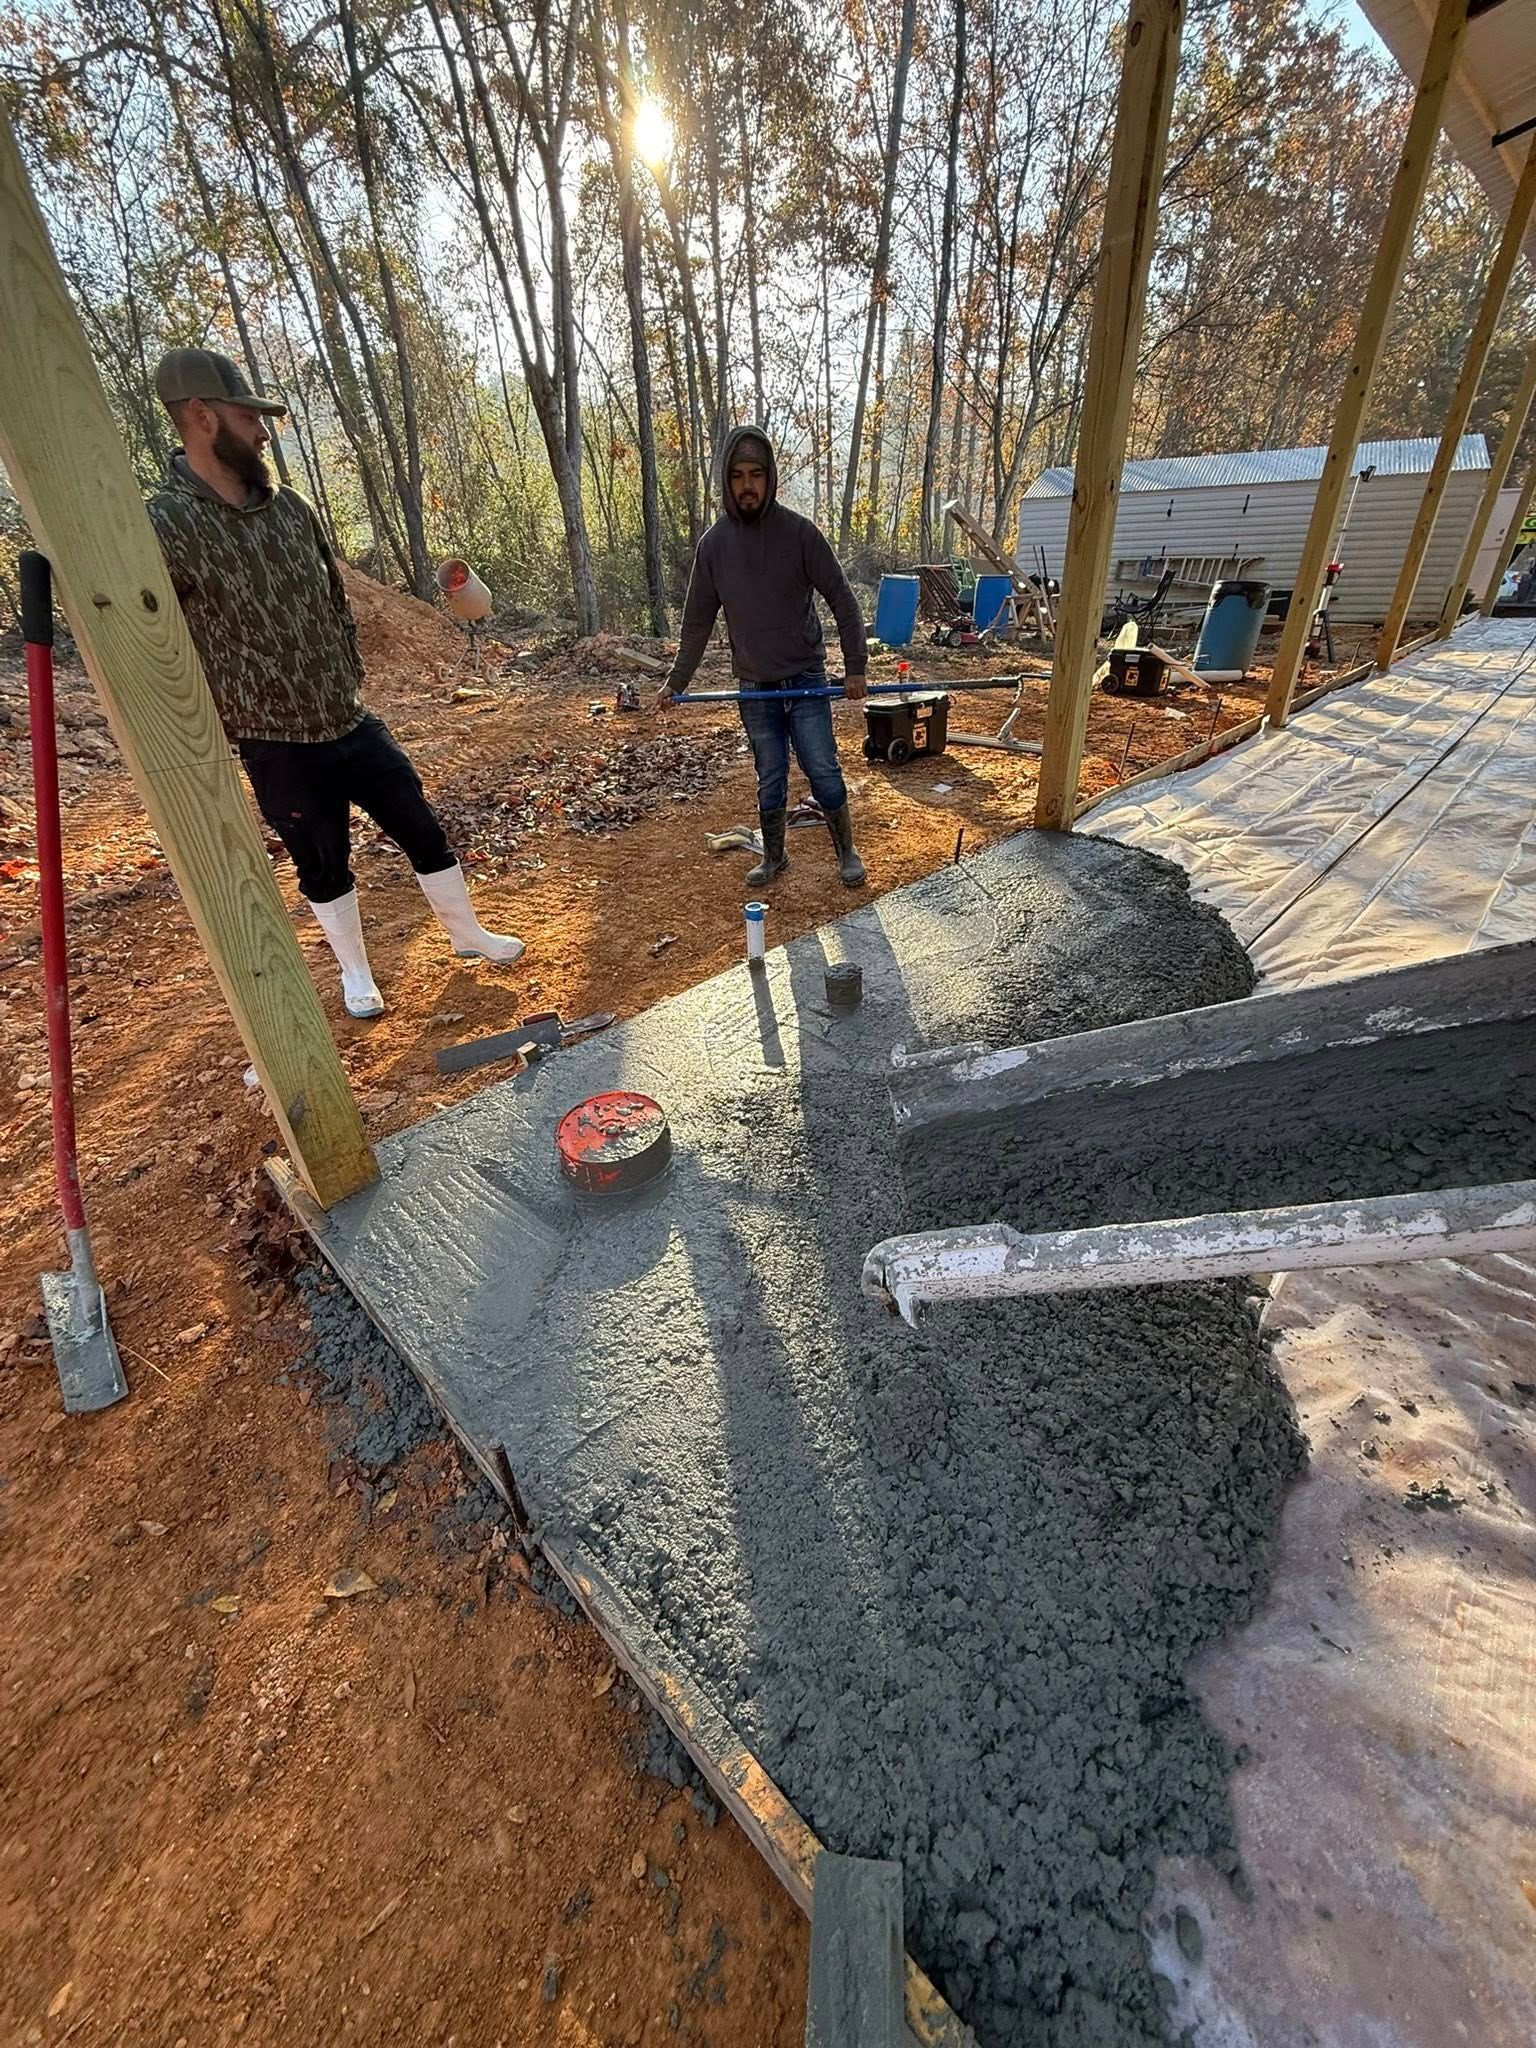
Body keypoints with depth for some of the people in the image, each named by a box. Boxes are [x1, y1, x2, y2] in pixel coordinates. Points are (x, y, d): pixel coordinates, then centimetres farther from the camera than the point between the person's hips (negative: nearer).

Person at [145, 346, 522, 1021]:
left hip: (354, 726, 5)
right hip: (279, 750, -5)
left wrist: (351, 681, 11)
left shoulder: (290, 506, 5)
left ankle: (468, 933, 30)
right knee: (324, 868, 10)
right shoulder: (164, 528, -15)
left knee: (423, 832, 10)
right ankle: (355, 973, 31)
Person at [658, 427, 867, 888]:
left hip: (807, 681, -2)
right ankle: (773, 858, 27)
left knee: (824, 773, -3)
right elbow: (698, 620, 9)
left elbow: (842, 600, -4)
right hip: (754, 688, 2)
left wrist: (855, 666, -8)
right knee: (770, 781, 9)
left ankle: (847, 852, 17)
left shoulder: (799, 532, -6)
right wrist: (676, 680, 8)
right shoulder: (713, 544, 2)